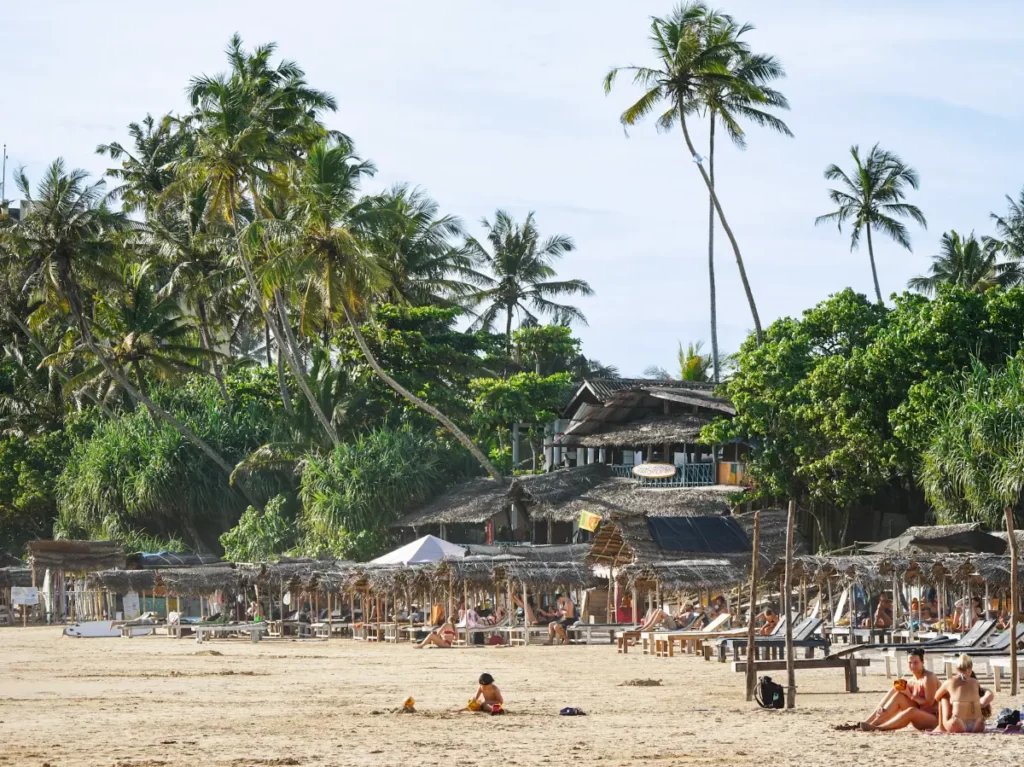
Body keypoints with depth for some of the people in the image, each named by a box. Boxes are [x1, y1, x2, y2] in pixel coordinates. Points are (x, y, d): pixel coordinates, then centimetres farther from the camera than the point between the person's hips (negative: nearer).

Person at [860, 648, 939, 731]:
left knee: (912, 711, -36)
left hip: (934, 719, -7)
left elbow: (929, 703, -18)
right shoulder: (911, 682, 9)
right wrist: (881, 708, -17)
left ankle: (876, 728, -33)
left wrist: (910, 695, -18)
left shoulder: (928, 678, -12)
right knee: (898, 696, -7)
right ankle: (872, 722, -15)